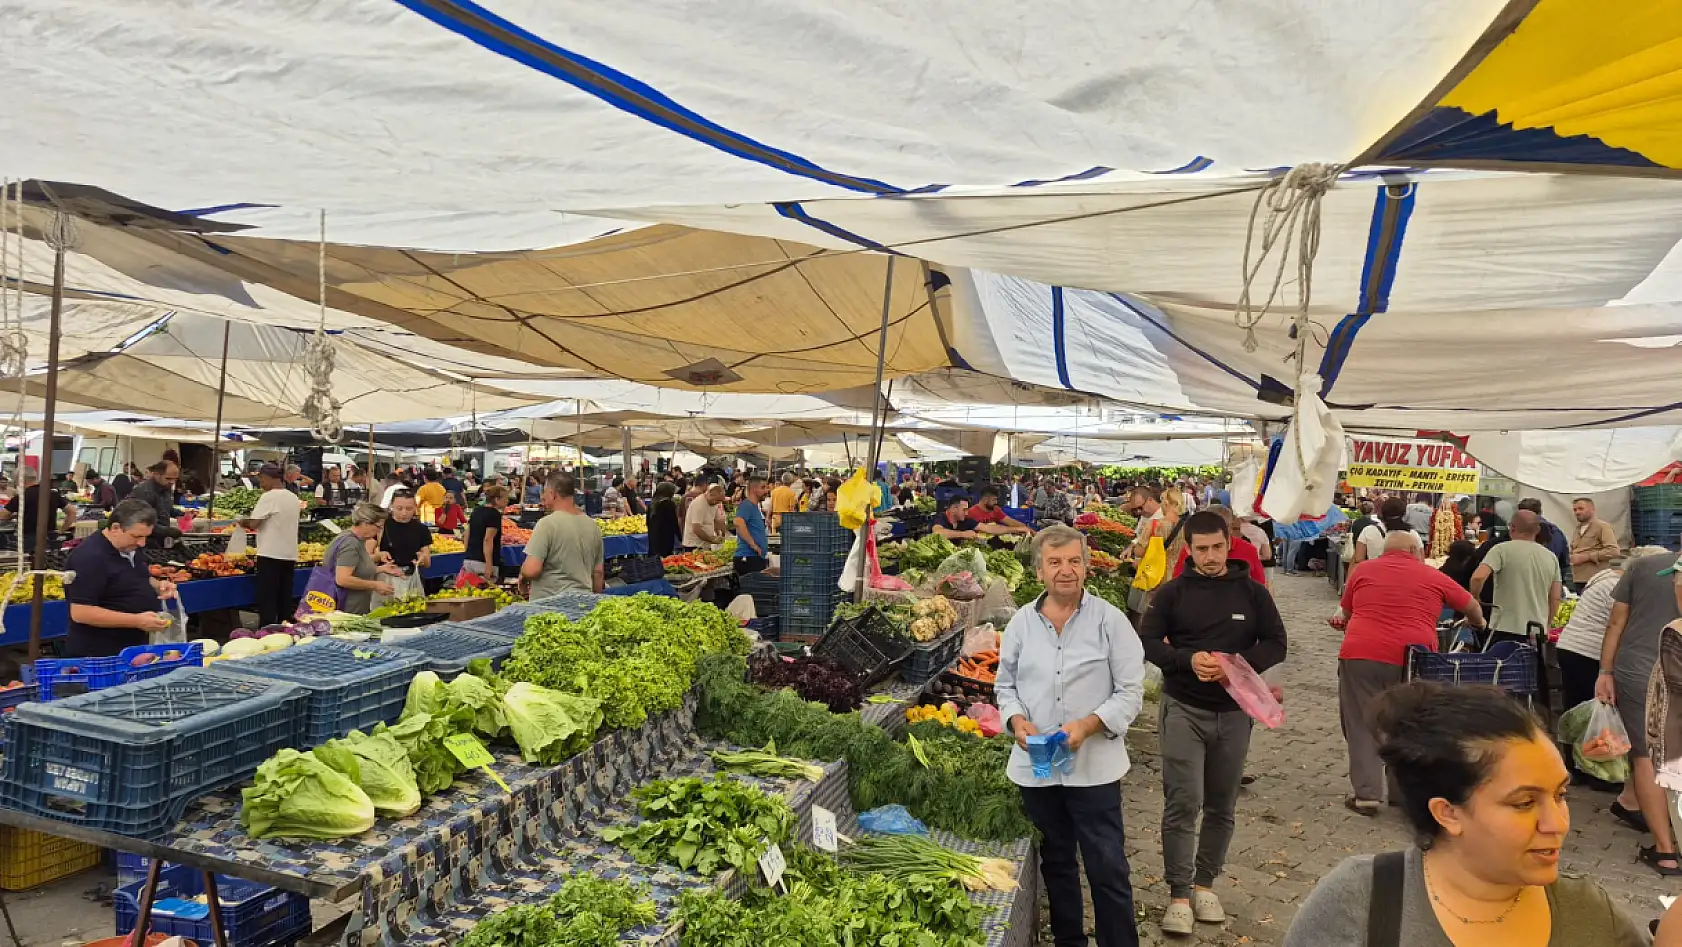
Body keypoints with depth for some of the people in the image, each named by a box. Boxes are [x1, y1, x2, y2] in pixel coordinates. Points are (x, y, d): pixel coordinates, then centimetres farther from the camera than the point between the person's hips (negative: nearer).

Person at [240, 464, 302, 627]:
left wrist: (243, 522, 6)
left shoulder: (269, 497, -10)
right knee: (284, 601, 10)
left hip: (270, 554, -7)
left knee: (266, 601, -3)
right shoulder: (293, 497, 12)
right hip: (290, 555, 7)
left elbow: (253, 523, -14)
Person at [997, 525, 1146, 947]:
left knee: (1108, 869, 2)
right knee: (1055, 863, 19)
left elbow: (1130, 693, -7)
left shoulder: (1110, 620, -7)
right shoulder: (1022, 621, 3)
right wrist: (1017, 720, -10)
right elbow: (1006, 685, 10)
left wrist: (1088, 725, -21)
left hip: (1094, 766, -3)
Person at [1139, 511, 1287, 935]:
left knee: (1221, 807, 12)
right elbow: (1148, 642, -3)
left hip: (1235, 712, 2)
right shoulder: (1172, 592, -2)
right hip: (1184, 709, -2)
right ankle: (1179, 894, 4)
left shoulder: (1253, 593, 2)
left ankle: (1204, 883, 28)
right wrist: (1187, 660, -21)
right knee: (1182, 804, -6)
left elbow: (1276, 644, 1)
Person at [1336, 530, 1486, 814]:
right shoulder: (1433, 577, 11)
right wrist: (1477, 623, 48)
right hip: (1412, 660, 1)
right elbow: (1472, 606, 26)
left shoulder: (1362, 570, 11)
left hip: (1361, 654, -1)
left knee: (1362, 727, 7)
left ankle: (1367, 795, 5)